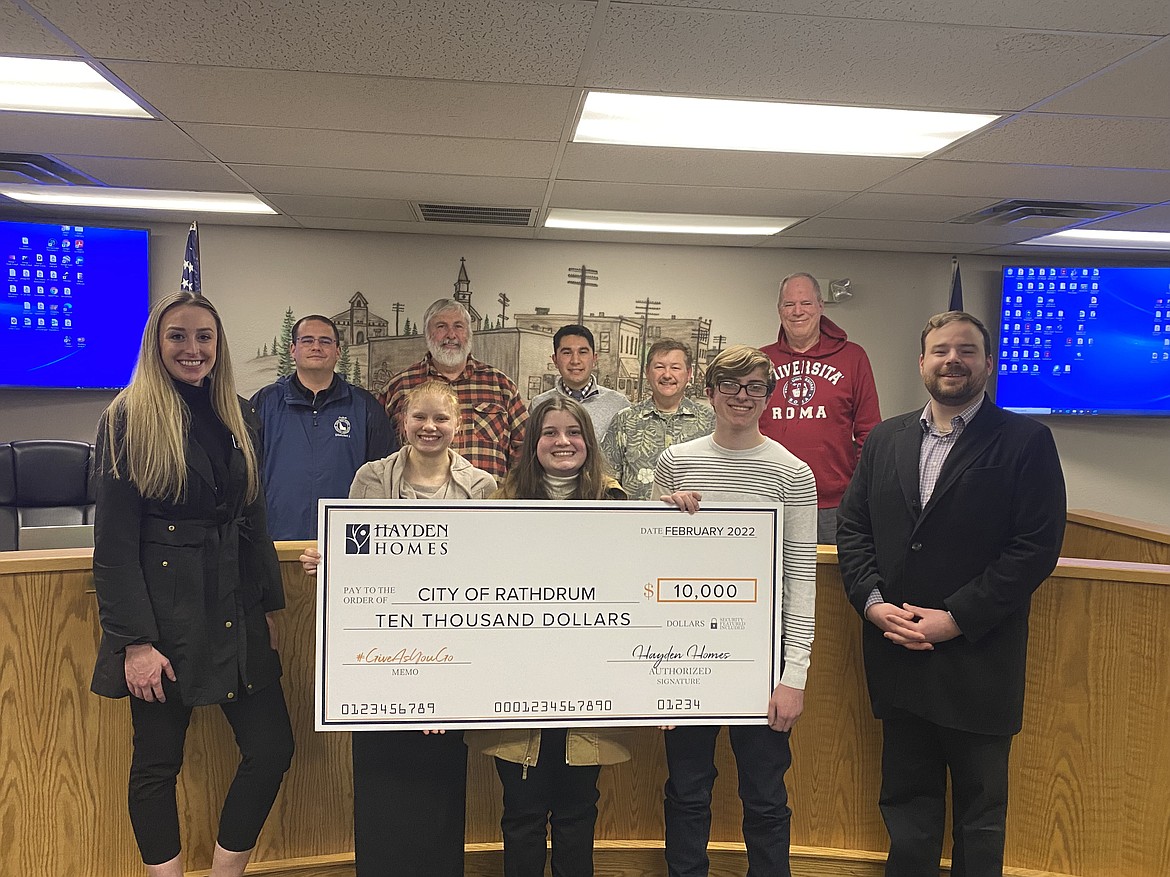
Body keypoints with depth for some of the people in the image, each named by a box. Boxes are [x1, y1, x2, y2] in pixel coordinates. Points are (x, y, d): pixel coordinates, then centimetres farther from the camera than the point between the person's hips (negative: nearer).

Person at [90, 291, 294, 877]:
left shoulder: (237, 416, 10)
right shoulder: (129, 418, -5)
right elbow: (114, 540, -9)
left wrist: (270, 604, 11)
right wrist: (134, 639, -14)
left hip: (235, 607, 5)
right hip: (163, 611, -5)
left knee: (272, 747, 5)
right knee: (158, 760, 8)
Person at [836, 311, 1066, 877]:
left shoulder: (1026, 442, -5)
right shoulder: (885, 439, 8)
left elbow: (1037, 548, -12)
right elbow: (852, 528, 7)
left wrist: (956, 619, -16)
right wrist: (872, 602, -8)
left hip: (976, 658, -3)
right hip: (896, 653, 4)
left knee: (980, 809, 14)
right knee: (906, 798, 17)